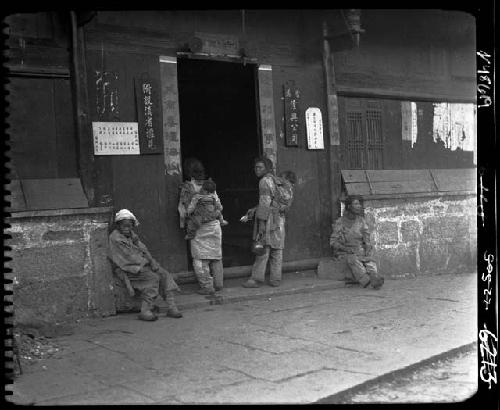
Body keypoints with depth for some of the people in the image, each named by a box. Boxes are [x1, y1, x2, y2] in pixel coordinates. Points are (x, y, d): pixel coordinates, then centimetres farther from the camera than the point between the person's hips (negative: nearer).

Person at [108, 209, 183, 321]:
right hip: (126, 269, -8)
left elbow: (143, 249, 11)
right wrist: (146, 262, -12)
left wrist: (152, 261, -6)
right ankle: (145, 311, -27)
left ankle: (171, 307, -15)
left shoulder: (132, 235, 16)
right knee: (152, 278, -27)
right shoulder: (115, 238, -11)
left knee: (164, 274, -8)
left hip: (141, 265, 8)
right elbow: (128, 257, -15)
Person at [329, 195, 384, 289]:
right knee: (352, 260, -35)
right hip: (344, 253, -3)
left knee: (370, 260, -27)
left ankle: (375, 280, -52)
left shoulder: (361, 221, 7)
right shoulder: (340, 222, -4)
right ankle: (366, 280, -54)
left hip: (360, 251, 4)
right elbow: (333, 242, -6)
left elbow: (367, 239, 5)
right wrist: (346, 248, -22)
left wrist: (368, 247, -17)